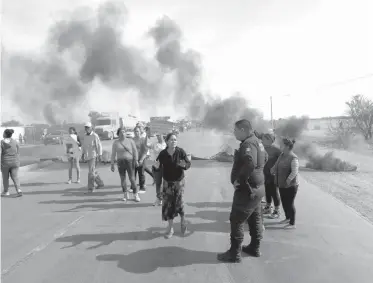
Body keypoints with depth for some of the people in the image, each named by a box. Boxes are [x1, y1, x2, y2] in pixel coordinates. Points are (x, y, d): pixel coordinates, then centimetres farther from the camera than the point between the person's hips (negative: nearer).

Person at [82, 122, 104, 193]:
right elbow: (84, 146, 18)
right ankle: (100, 183, 30)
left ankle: (91, 187, -4)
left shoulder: (95, 136, -11)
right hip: (87, 156, 7)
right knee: (94, 171, 15)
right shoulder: (85, 136, 10)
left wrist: (100, 155, -16)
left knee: (91, 172, -11)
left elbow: (99, 146, -12)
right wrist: (83, 154, 11)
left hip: (94, 156, -7)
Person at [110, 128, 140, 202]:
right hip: (120, 162, 2)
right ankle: (126, 195, 20)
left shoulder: (130, 141, 1)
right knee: (122, 179, 6)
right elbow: (113, 154, 6)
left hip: (130, 161, -2)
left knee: (132, 179, -5)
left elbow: (135, 151, 1)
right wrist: (112, 164, 3)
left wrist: (136, 160, -8)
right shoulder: (115, 143, 4)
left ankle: (136, 195, 3)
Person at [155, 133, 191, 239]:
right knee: (168, 204, 5)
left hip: (179, 181, -2)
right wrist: (156, 166, -25)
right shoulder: (162, 154, -10)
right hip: (167, 182, 2)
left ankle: (183, 221, 29)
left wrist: (184, 165, -28)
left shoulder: (181, 151, -13)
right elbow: (159, 167, -2)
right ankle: (170, 228, 23)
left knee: (178, 203, -4)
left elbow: (189, 164, -6)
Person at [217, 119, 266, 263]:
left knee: (236, 220, -1)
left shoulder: (248, 143, -21)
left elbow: (250, 163, -38)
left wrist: (238, 180, -28)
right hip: (257, 187, 10)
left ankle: (234, 254, 7)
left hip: (247, 189, -10)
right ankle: (254, 248, 31)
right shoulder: (257, 141, 12)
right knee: (255, 219, 18)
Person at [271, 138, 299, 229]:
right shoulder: (282, 155, 7)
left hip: (290, 186, -8)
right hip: (282, 184, 8)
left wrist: (288, 180, -31)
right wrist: (272, 170, -1)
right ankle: (287, 218, 38)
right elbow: (276, 166, 16)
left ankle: (292, 223, 13)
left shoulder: (293, 158, -20)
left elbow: (294, 172, -27)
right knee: (284, 202, 19)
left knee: (289, 203, 1)